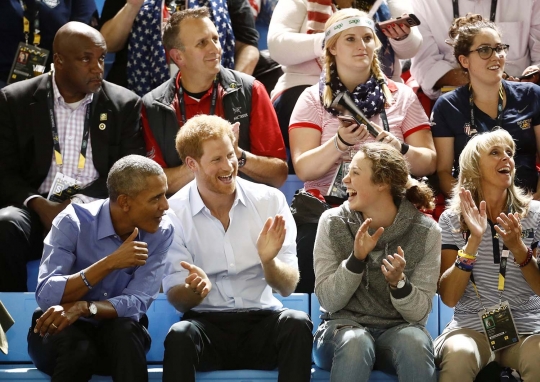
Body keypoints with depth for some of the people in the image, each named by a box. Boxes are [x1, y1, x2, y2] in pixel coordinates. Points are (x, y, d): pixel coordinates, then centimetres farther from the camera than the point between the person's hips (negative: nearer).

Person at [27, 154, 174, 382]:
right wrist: (110, 263, -32)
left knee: (125, 330, -32)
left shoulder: (161, 232, -10)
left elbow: (137, 302, -18)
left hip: (118, 333, 3)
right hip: (58, 329, -3)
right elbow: (46, 297, -27)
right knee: (78, 348, -36)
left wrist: (84, 308, -35)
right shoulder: (73, 222, -17)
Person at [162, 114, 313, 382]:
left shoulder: (270, 201, 0)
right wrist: (193, 289, -26)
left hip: (262, 321, 2)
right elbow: (176, 299, -2)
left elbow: (287, 287, -3)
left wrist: (268, 261, -25)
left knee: (297, 324, -30)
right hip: (206, 323, -1)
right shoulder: (172, 212, -3)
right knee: (179, 335, -34)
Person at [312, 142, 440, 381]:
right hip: (344, 325, 0)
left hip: (397, 329, 0)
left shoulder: (425, 231, -5)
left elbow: (419, 312, -4)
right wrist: (356, 259, -21)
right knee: (355, 342, -36)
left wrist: (398, 282, -24)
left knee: (414, 342, -35)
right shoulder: (333, 223, -4)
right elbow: (328, 301, -6)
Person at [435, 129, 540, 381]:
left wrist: (518, 248, -17)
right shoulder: (452, 219, 2)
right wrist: (473, 241, -18)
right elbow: (449, 297, -6)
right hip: (471, 326, -1)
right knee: (459, 354, -36)